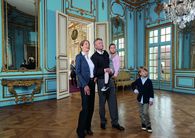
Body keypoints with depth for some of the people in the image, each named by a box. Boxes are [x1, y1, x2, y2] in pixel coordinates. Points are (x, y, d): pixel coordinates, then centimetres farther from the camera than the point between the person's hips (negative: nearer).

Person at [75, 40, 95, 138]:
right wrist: (85, 85, -19)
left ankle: (88, 127, 27)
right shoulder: (79, 57, -6)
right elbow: (78, 72, -13)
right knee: (85, 108, -5)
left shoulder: (90, 57, 14)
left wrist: (95, 77, 2)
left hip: (92, 83, 7)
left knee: (91, 107, 11)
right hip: (84, 84, -7)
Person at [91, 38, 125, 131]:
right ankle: (103, 122, 27)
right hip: (101, 81, -5)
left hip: (110, 79, 5)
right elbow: (95, 71, -15)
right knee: (102, 102, 9)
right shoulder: (94, 57, -8)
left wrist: (110, 71, 7)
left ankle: (115, 122, 18)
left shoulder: (106, 53, 10)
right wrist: (104, 70, -22)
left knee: (113, 101, 7)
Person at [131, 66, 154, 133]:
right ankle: (143, 124, 31)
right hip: (140, 99, 3)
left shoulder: (149, 81, -9)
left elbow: (151, 91, -8)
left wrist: (151, 99, -12)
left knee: (145, 112, -9)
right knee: (141, 112, 12)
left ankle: (148, 125, 9)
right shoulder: (138, 80, -2)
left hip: (146, 99, -3)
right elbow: (133, 85, 16)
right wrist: (135, 90, 1)